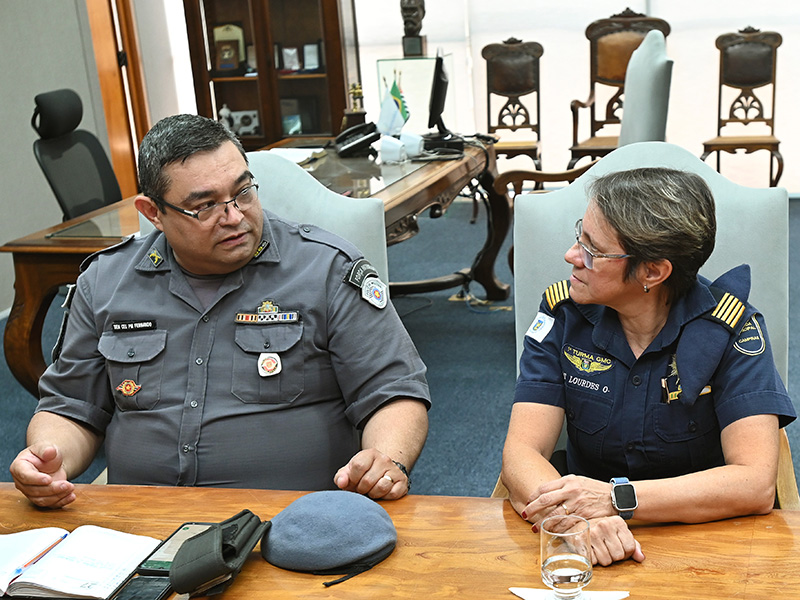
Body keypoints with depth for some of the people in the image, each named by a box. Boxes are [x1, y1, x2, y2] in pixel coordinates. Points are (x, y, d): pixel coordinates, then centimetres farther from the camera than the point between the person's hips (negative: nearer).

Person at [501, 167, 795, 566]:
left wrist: (616, 497, -28)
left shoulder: (732, 328, -10)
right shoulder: (564, 313, -5)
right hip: (591, 557, 0)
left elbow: (756, 484, -17)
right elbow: (522, 452, -11)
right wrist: (573, 518, -32)